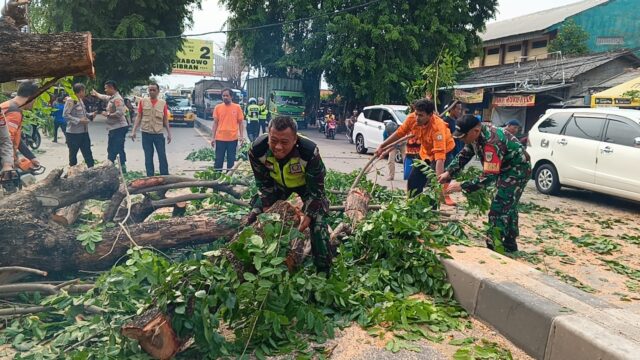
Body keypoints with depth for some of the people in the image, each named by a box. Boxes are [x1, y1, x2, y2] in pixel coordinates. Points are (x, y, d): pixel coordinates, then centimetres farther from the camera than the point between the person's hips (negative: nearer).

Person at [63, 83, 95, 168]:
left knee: (88, 153, 8)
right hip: (73, 133, -8)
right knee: (73, 154, 7)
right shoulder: (70, 100, -12)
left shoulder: (81, 100, 13)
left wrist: (90, 115, 5)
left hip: (84, 131, 8)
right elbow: (65, 114, -19)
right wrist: (79, 120, -22)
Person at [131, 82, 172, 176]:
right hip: (146, 134, 0)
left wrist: (169, 133, 2)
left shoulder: (163, 103, 2)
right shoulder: (143, 101, 2)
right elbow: (139, 117, 3)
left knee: (162, 157, 1)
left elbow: (165, 120, 6)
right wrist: (134, 131, -3)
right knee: (148, 157, 7)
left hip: (159, 134, 0)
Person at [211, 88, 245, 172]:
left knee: (231, 159, 9)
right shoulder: (218, 107, 2)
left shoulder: (237, 107, 1)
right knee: (219, 159, 5)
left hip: (233, 138, 0)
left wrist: (241, 136, -3)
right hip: (220, 138, 0)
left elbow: (240, 123, 4)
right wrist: (213, 137, 0)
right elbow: (215, 123, 5)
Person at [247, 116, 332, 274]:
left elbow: (316, 188, -25)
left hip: (306, 184, -3)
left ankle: (323, 271, 2)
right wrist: (266, 208, -15)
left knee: (318, 223, -15)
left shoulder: (309, 152, -41)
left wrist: (309, 214, -26)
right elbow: (264, 183, -13)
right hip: (277, 183, 3)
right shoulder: (258, 150, -32)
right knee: (254, 218, -1)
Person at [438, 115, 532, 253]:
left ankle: (493, 247, -7)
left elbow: (489, 177, -36)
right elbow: (464, 155, 4)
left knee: (498, 209, -12)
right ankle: (510, 244, 31)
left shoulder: (491, 143, -36)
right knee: (508, 207, 18)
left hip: (518, 170, -10)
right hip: (505, 169, 10)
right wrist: (449, 172, -9)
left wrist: (462, 186, -34)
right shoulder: (475, 135, -8)